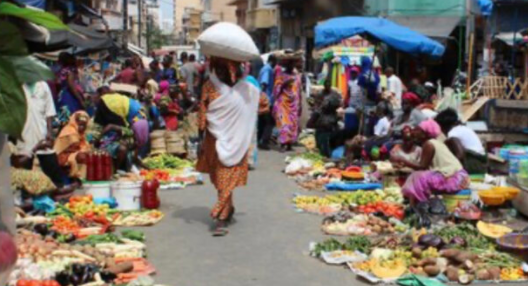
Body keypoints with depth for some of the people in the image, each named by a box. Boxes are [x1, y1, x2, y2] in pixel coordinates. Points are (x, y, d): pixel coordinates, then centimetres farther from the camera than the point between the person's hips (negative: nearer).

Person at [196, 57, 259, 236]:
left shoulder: (245, 87, -4)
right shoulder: (210, 86, -2)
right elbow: (203, 113, -1)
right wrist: (202, 140, -4)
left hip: (234, 140, -2)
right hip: (215, 139, 2)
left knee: (227, 178, -4)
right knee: (219, 177, 14)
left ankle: (222, 218, -3)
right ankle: (228, 208, 35)